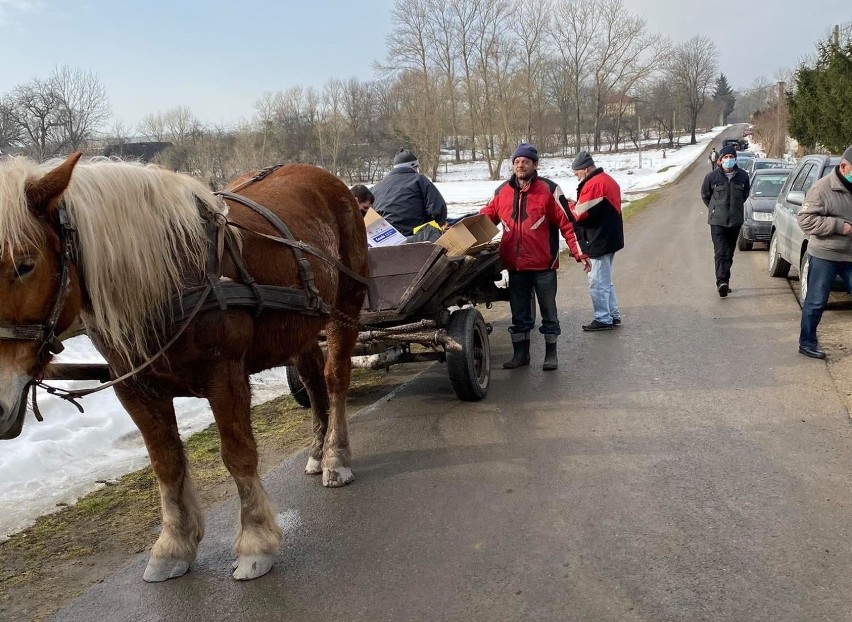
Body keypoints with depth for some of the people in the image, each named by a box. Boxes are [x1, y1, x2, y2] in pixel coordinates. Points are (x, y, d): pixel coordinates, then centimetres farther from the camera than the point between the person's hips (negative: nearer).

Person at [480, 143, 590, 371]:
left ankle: (551, 353, 19)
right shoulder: (502, 192, 6)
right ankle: (520, 353, 24)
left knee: (548, 310, 8)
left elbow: (566, 223, -7)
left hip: (543, 264, -4)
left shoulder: (549, 190, -6)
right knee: (519, 312, 13)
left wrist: (579, 252, -12)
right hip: (515, 265, 4)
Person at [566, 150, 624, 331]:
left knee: (597, 282, -3)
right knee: (605, 281, 18)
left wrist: (569, 205, 0)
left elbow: (580, 214, -20)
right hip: (609, 238, 10)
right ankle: (613, 315, 24)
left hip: (599, 241, -10)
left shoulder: (593, 184, -18)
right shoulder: (608, 180, 15)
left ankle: (603, 320, 3)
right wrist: (577, 204, 6)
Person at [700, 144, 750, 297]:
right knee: (720, 251, -14)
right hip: (717, 221, -3)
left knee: (729, 252, 9)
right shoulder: (712, 176, -7)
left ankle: (724, 281, 18)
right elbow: (705, 195, 9)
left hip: (735, 220, 3)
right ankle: (722, 282, -22)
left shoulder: (743, 176, 1)